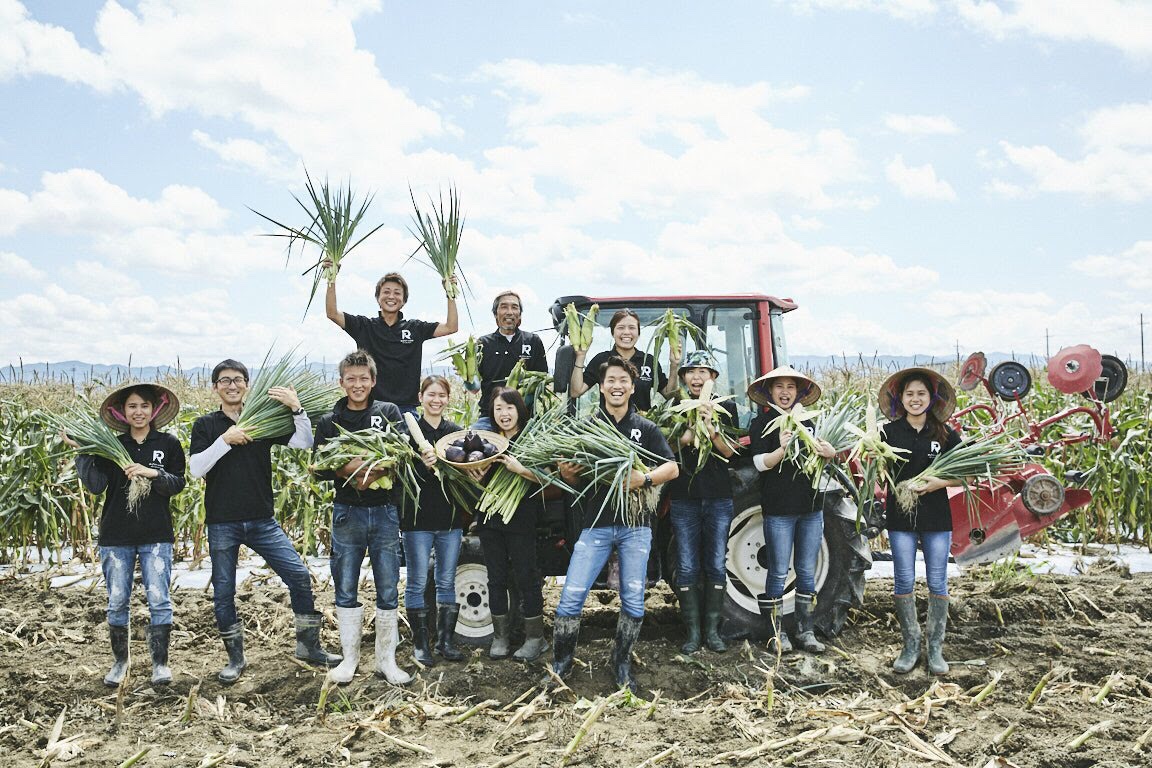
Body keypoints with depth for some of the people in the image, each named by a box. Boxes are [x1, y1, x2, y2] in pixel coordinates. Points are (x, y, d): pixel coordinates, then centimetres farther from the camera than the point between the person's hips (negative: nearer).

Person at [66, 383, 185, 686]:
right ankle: (120, 661, 23)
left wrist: (153, 473, -18)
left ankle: (160, 662, 8)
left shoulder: (168, 444, 2)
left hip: (156, 537, -1)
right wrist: (83, 452, -11)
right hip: (116, 538, 2)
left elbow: (178, 484, -3)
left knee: (159, 600, -4)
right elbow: (95, 485, -4)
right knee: (117, 602, 7)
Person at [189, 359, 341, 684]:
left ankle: (308, 645, 10)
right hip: (222, 523, -1)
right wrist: (225, 440, -20)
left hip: (261, 521, 1)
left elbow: (305, 444, -6)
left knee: (300, 576, -5)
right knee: (223, 593, 7)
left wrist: (296, 408, -19)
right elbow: (196, 469, -9)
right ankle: (235, 657, 23)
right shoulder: (206, 425, 3)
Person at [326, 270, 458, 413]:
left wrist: (450, 295, -2)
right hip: (370, 406, -1)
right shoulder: (364, 326, 8)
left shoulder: (415, 328, 10)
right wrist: (331, 280, -8)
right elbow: (332, 313, 0)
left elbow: (451, 327, 6)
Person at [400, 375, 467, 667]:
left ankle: (446, 640, 19)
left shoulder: (457, 432, 9)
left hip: (450, 518, 4)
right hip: (418, 518, -3)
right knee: (417, 583, 3)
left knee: (447, 582, 10)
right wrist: (426, 463, -30)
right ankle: (420, 642, 14)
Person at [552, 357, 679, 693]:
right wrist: (566, 473, -15)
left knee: (633, 600, 6)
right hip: (596, 523, -1)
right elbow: (575, 479, 9)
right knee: (572, 595, -6)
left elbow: (672, 468, 0)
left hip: (635, 525, 1)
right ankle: (561, 663, 11)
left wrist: (644, 479, -19)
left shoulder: (646, 428, 7)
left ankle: (622, 662, 25)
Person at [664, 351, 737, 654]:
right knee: (687, 568, 1)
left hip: (719, 498, 1)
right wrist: (686, 437, -21)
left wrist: (711, 428, -19)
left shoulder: (725, 408, 5)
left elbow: (730, 452, -3)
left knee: (716, 566, 5)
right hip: (683, 499, 0)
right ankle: (693, 632, 8)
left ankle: (712, 630, 14)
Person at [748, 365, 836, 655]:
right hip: (779, 510, -5)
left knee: (807, 572, 10)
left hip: (811, 507, 5)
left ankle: (805, 631, 18)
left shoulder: (806, 423, 13)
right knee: (779, 573, 1)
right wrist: (782, 448, -31)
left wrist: (829, 454, -3)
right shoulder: (761, 424, -2)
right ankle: (777, 632, 11)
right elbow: (760, 463, -12)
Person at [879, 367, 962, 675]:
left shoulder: (944, 433, 1)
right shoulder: (890, 432, 0)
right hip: (901, 517, 0)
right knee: (904, 582, 3)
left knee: (937, 582, 5)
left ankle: (935, 648, 17)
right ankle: (910, 645, 17)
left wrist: (937, 483, -14)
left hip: (936, 517, 0)